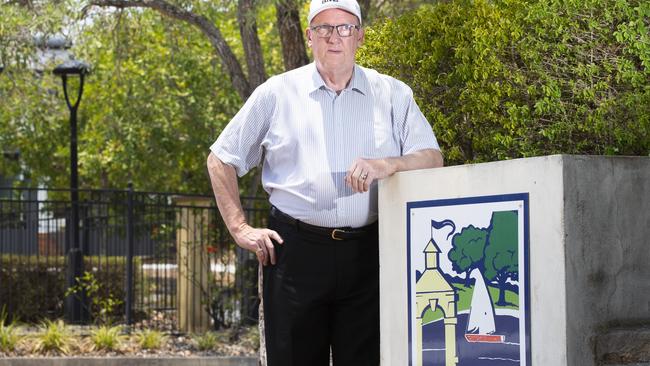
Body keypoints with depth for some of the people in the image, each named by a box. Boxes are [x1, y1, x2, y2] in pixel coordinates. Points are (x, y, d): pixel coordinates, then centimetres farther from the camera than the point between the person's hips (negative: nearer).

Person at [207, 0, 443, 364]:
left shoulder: (392, 95, 10)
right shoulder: (277, 93, 8)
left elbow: (433, 159, 3)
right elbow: (221, 160, 14)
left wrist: (387, 164, -17)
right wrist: (240, 228, 5)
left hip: (367, 252, 1)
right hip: (296, 250, 0)